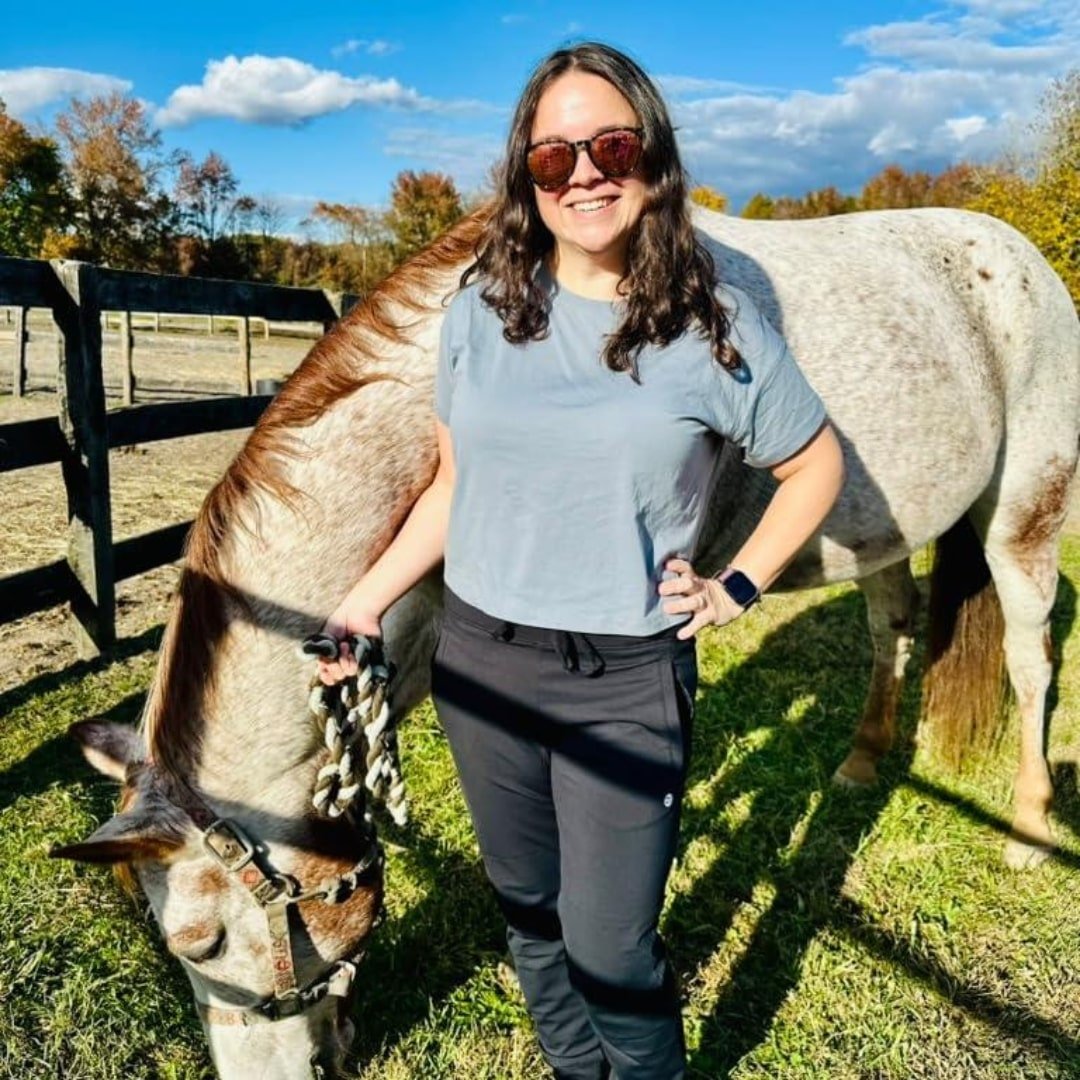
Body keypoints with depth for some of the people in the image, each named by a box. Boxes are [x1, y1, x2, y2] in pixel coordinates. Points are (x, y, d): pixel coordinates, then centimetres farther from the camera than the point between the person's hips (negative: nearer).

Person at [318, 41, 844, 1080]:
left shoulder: (713, 327, -8)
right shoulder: (480, 311, 0)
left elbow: (815, 466, 5)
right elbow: (453, 485, 8)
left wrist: (738, 586, -3)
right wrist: (365, 600, 4)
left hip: (627, 682, -4)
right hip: (480, 662, 4)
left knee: (610, 946, 3)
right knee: (528, 909, 21)